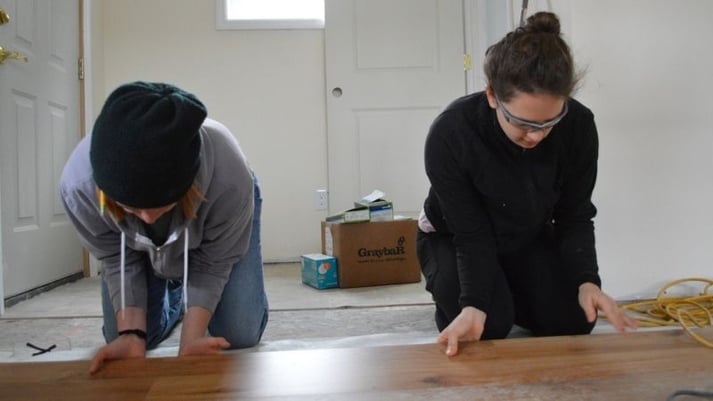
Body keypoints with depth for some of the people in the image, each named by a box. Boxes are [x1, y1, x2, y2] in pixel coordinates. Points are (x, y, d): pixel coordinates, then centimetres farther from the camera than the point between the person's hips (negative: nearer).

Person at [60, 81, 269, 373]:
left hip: (214, 217, -1)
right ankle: (177, 300, 30)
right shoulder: (78, 184, -36)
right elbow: (119, 262, -19)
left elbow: (211, 265, -26)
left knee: (238, 336, -12)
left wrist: (190, 340, -31)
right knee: (124, 345, -3)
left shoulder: (229, 179, -43)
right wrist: (132, 333, -29)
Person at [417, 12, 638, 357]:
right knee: (489, 323, -24)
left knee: (574, 319, -11)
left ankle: (513, 298, 20)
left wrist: (586, 279, -30)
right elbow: (471, 234, -27)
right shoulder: (450, 134, -34)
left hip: (529, 237, 4)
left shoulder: (579, 126, -24)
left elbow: (575, 217, -13)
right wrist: (474, 303, -41)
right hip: (453, 238, -3)